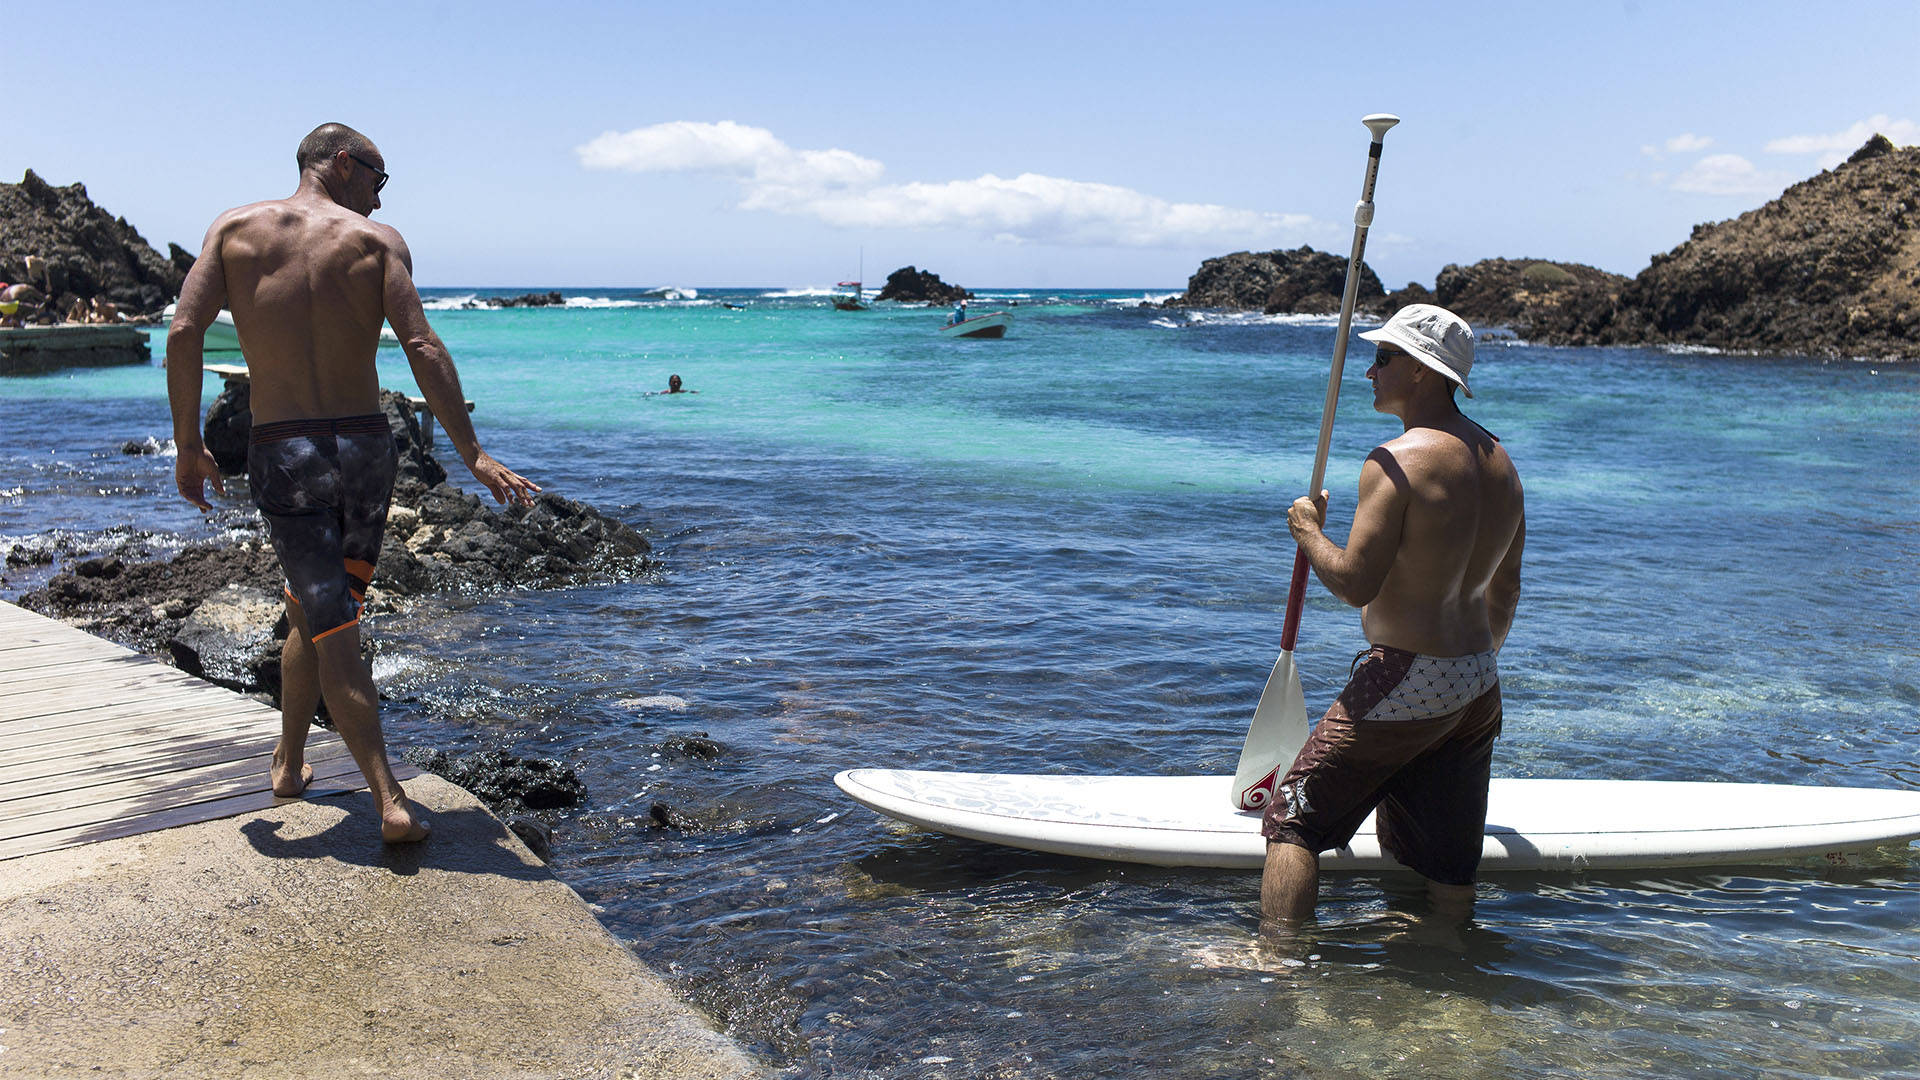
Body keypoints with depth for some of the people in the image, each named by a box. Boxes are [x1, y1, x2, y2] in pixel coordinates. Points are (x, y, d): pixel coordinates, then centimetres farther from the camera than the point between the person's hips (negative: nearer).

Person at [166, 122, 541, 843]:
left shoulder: (235, 229, 4)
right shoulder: (376, 241, -1)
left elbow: (183, 334, -6)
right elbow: (422, 347, -13)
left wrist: (188, 446, 3)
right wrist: (473, 454, -15)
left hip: (281, 457, -1)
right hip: (364, 449, 1)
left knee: (332, 632, 0)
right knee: (316, 610, 22)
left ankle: (392, 802, -4)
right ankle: (288, 762, 37)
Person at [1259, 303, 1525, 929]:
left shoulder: (1395, 462, -18)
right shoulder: (1499, 461, 9)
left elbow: (1355, 584, -22)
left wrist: (1308, 530, -4)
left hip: (1405, 684, -8)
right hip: (1478, 688, 8)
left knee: (1294, 818, 3)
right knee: (1447, 864, 16)